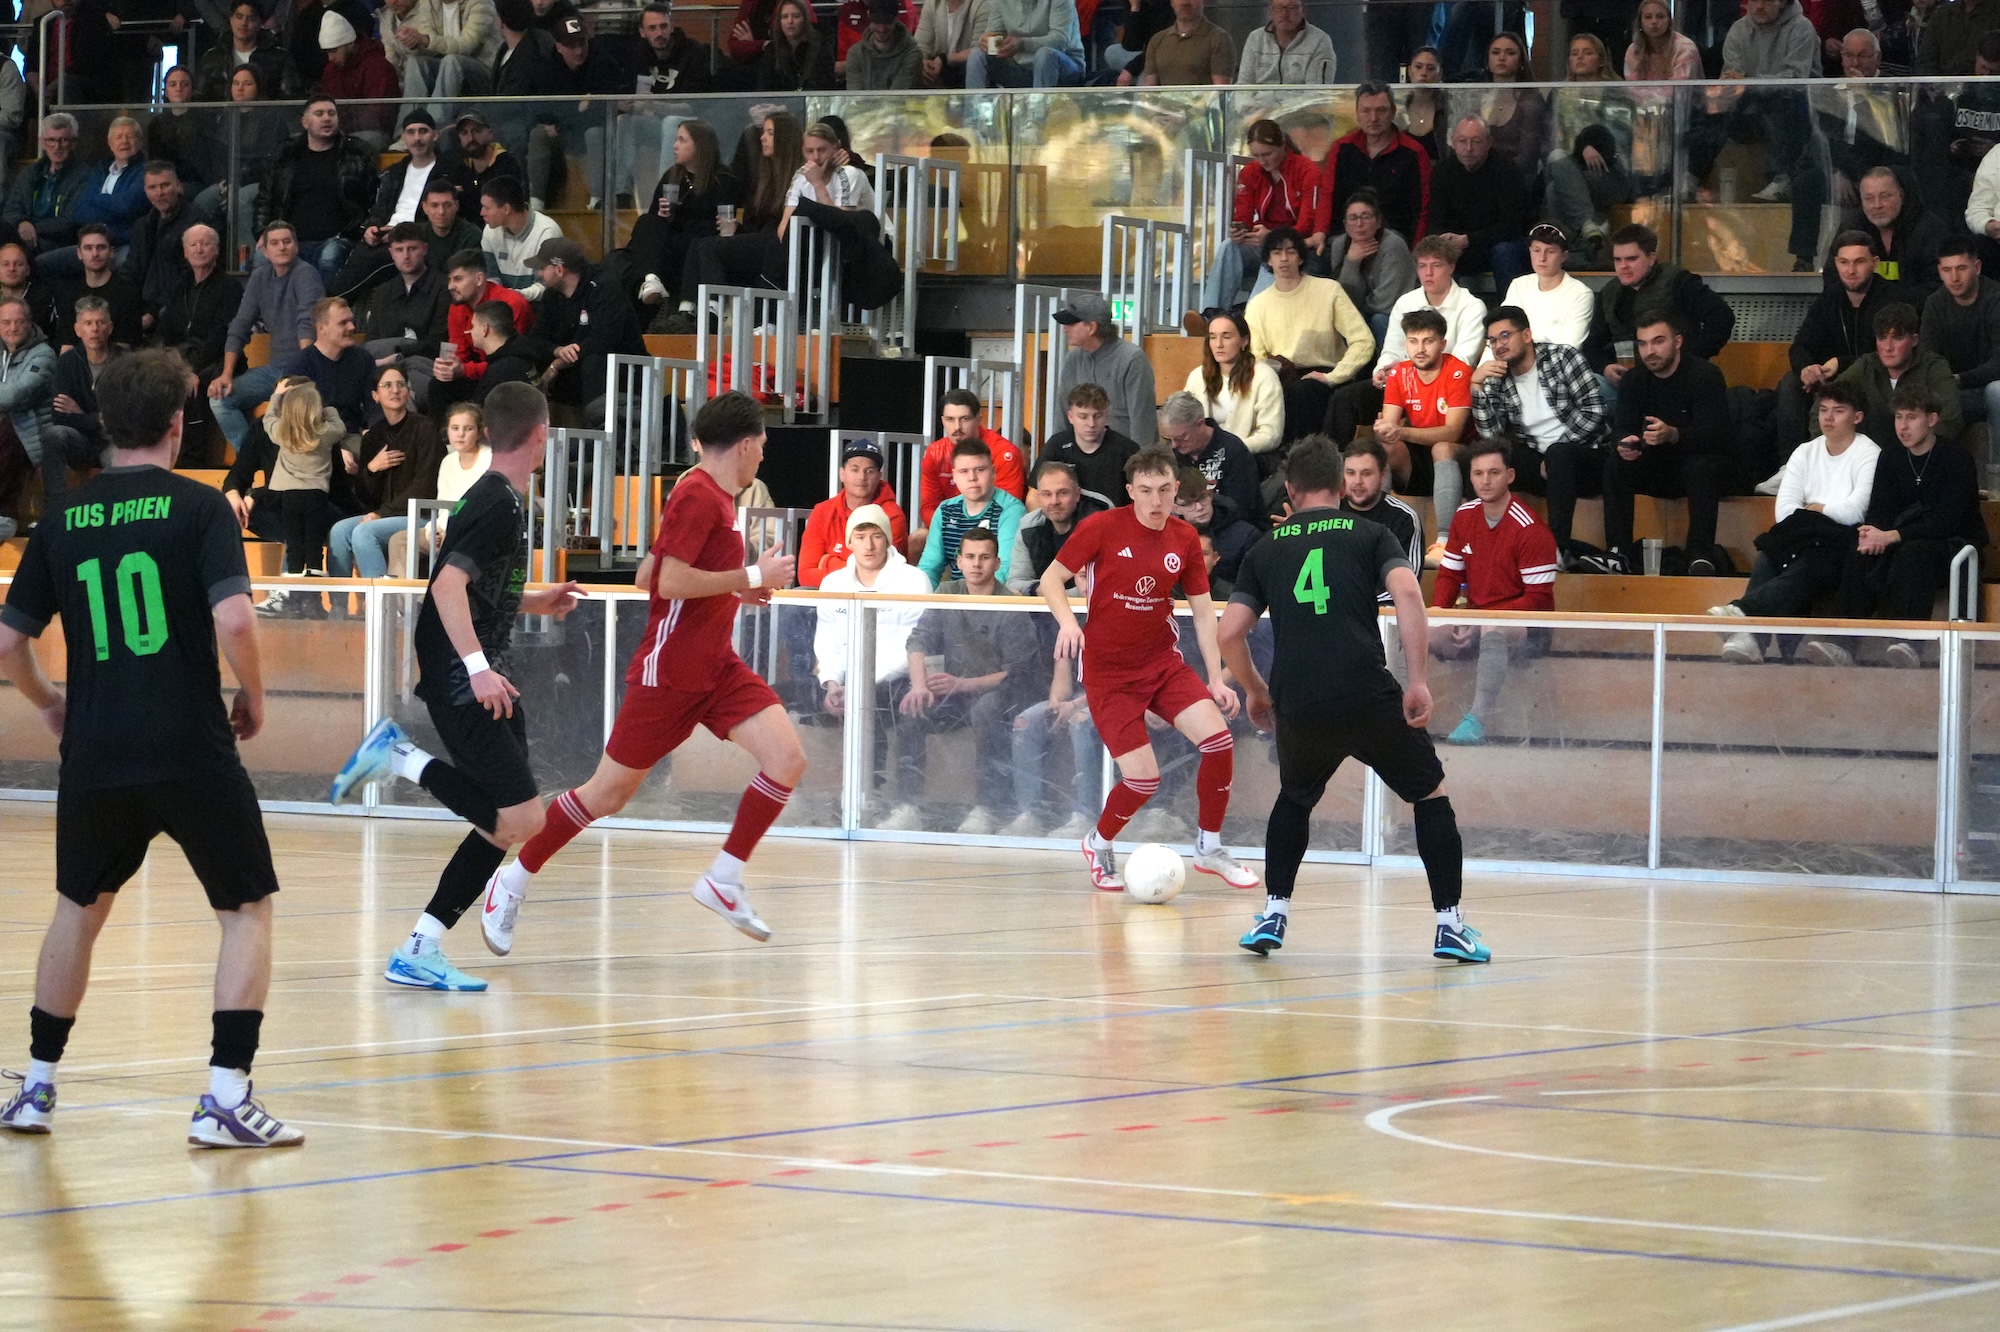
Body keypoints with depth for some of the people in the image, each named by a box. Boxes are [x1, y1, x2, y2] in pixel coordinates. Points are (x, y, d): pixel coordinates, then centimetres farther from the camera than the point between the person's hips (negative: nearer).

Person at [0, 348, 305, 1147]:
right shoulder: (197, 507, -5)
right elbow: (232, 619, -18)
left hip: (95, 755, 4)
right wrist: (253, 698, 0)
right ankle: (225, 1097, -3)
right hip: (191, 752, -4)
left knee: (80, 908, 25)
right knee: (248, 911, 9)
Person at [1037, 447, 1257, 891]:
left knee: (1218, 740, -17)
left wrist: (1216, 679, 3)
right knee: (1143, 778, -13)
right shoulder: (1102, 528, -11)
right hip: (1108, 671, -4)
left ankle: (1210, 848, 3)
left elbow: (1203, 611, 8)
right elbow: (1051, 579, -5)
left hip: (1163, 662, 4)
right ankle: (1098, 845, 19)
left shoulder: (1184, 539, 1)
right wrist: (1067, 621, -24)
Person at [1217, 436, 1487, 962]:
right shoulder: (1370, 535, 11)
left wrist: (1255, 691, 26)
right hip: (1369, 696, -2)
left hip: (1297, 706, 2)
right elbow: (1407, 593, -8)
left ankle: (1273, 915, 20)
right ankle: (1450, 924, 9)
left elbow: (1230, 633, 10)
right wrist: (1418, 681, -8)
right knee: (1430, 792, 16)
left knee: (1294, 799, 30)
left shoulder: (1265, 550, 17)